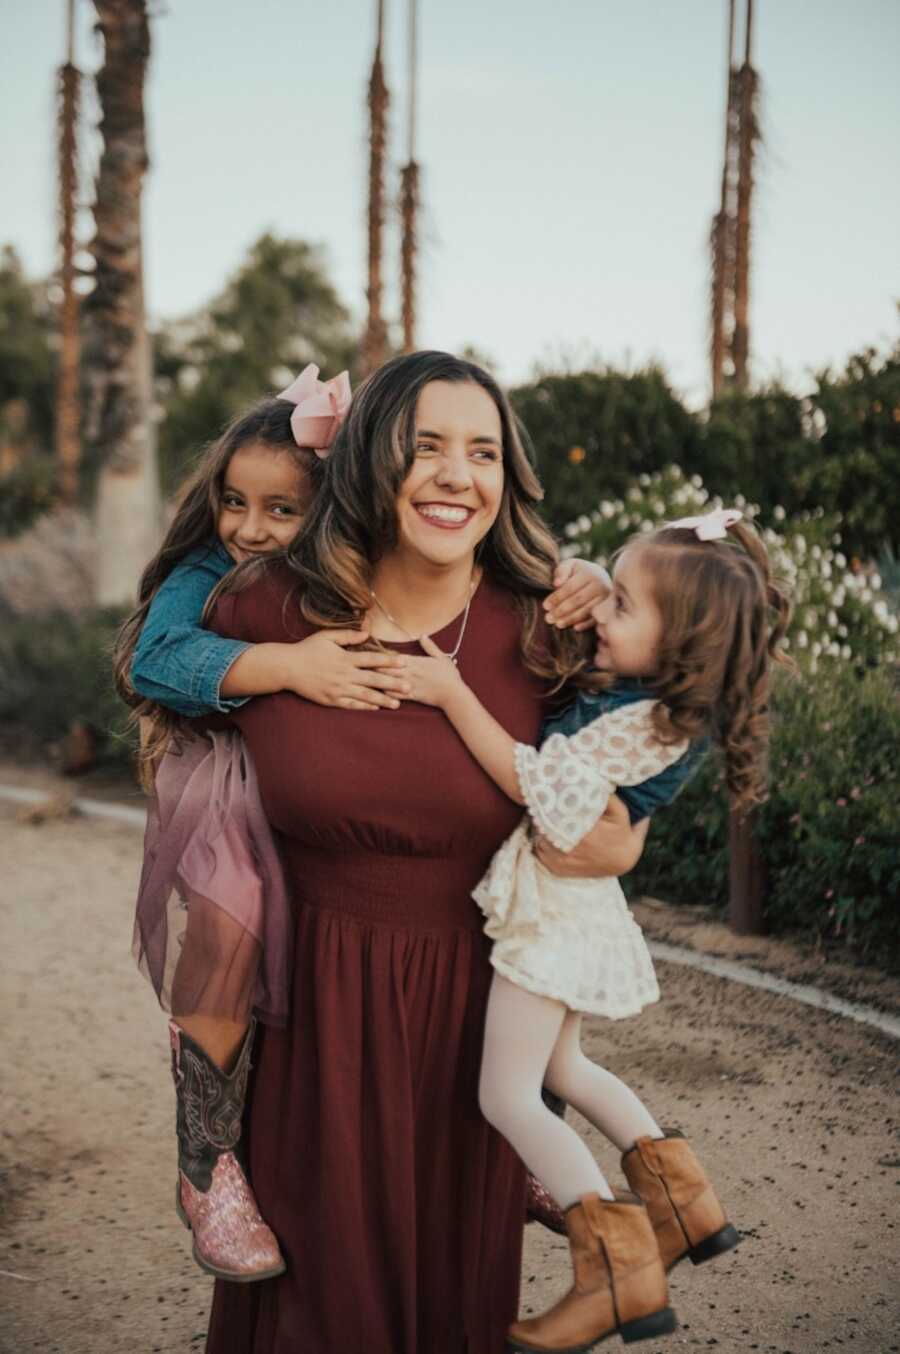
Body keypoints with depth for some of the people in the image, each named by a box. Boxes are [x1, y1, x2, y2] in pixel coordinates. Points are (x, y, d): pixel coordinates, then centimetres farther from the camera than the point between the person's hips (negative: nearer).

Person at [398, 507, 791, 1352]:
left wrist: (453, 695, -24)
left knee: (507, 1097, -4)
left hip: (554, 907, -10)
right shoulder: (652, 701, 3)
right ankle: (678, 1197, 32)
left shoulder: (641, 725, -24)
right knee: (559, 1068, 25)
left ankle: (619, 1273, 0)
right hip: (568, 903, 10)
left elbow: (530, 781, -24)